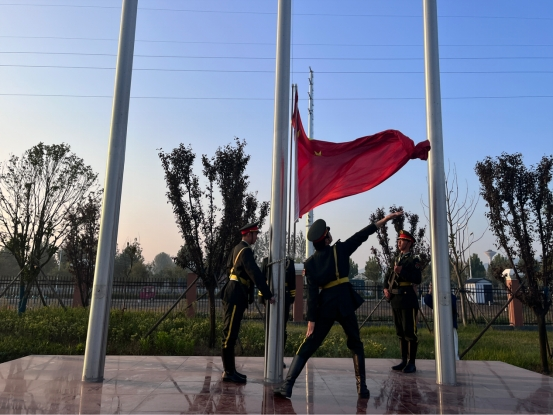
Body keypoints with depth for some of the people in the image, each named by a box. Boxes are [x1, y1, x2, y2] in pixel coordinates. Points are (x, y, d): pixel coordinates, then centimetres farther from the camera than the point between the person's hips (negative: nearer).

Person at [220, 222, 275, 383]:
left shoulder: (237, 249, 16)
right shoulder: (245, 250, -15)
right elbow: (255, 274, -22)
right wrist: (268, 295, -20)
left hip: (233, 294, 10)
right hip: (235, 296, -10)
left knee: (231, 333, 12)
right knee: (230, 334, -6)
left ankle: (230, 369, 19)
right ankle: (229, 372, -1)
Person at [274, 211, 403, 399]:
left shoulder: (310, 263, 1)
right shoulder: (340, 250, -3)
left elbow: (312, 294, -3)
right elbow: (362, 235, 1)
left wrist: (311, 320, -3)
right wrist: (386, 218, 7)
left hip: (325, 306, 1)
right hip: (345, 303, -1)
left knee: (307, 346, 5)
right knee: (356, 345, 18)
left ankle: (287, 385, -1)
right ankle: (362, 387, 16)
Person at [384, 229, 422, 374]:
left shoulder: (414, 259, -3)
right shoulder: (397, 259, 18)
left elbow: (418, 279, -14)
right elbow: (390, 277, 24)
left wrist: (402, 272, -23)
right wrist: (386, 288, 6)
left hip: (407, 299, -7)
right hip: (395, 300, 7)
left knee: (410, 332, -3)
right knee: (401, 332, 11)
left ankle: (412, 363, 3)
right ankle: (404, 362, 19)